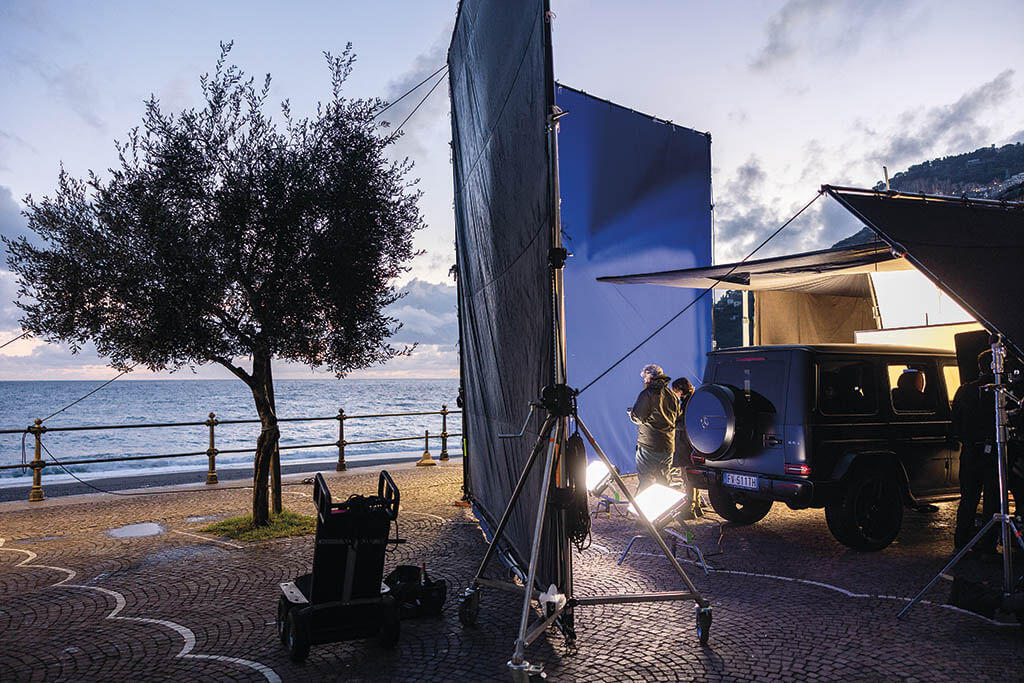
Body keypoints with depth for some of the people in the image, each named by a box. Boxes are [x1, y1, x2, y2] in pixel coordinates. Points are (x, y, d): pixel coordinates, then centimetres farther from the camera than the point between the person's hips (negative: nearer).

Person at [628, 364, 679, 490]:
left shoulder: (647, 394, -12)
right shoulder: (672, 395, 11)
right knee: (663, 482, 14)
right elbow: (676, 417, 18)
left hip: (649, 446, -7)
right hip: (668, 447, 7)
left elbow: (638, 417, -12)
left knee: (645, 482, -3)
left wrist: (630, 412, 10)